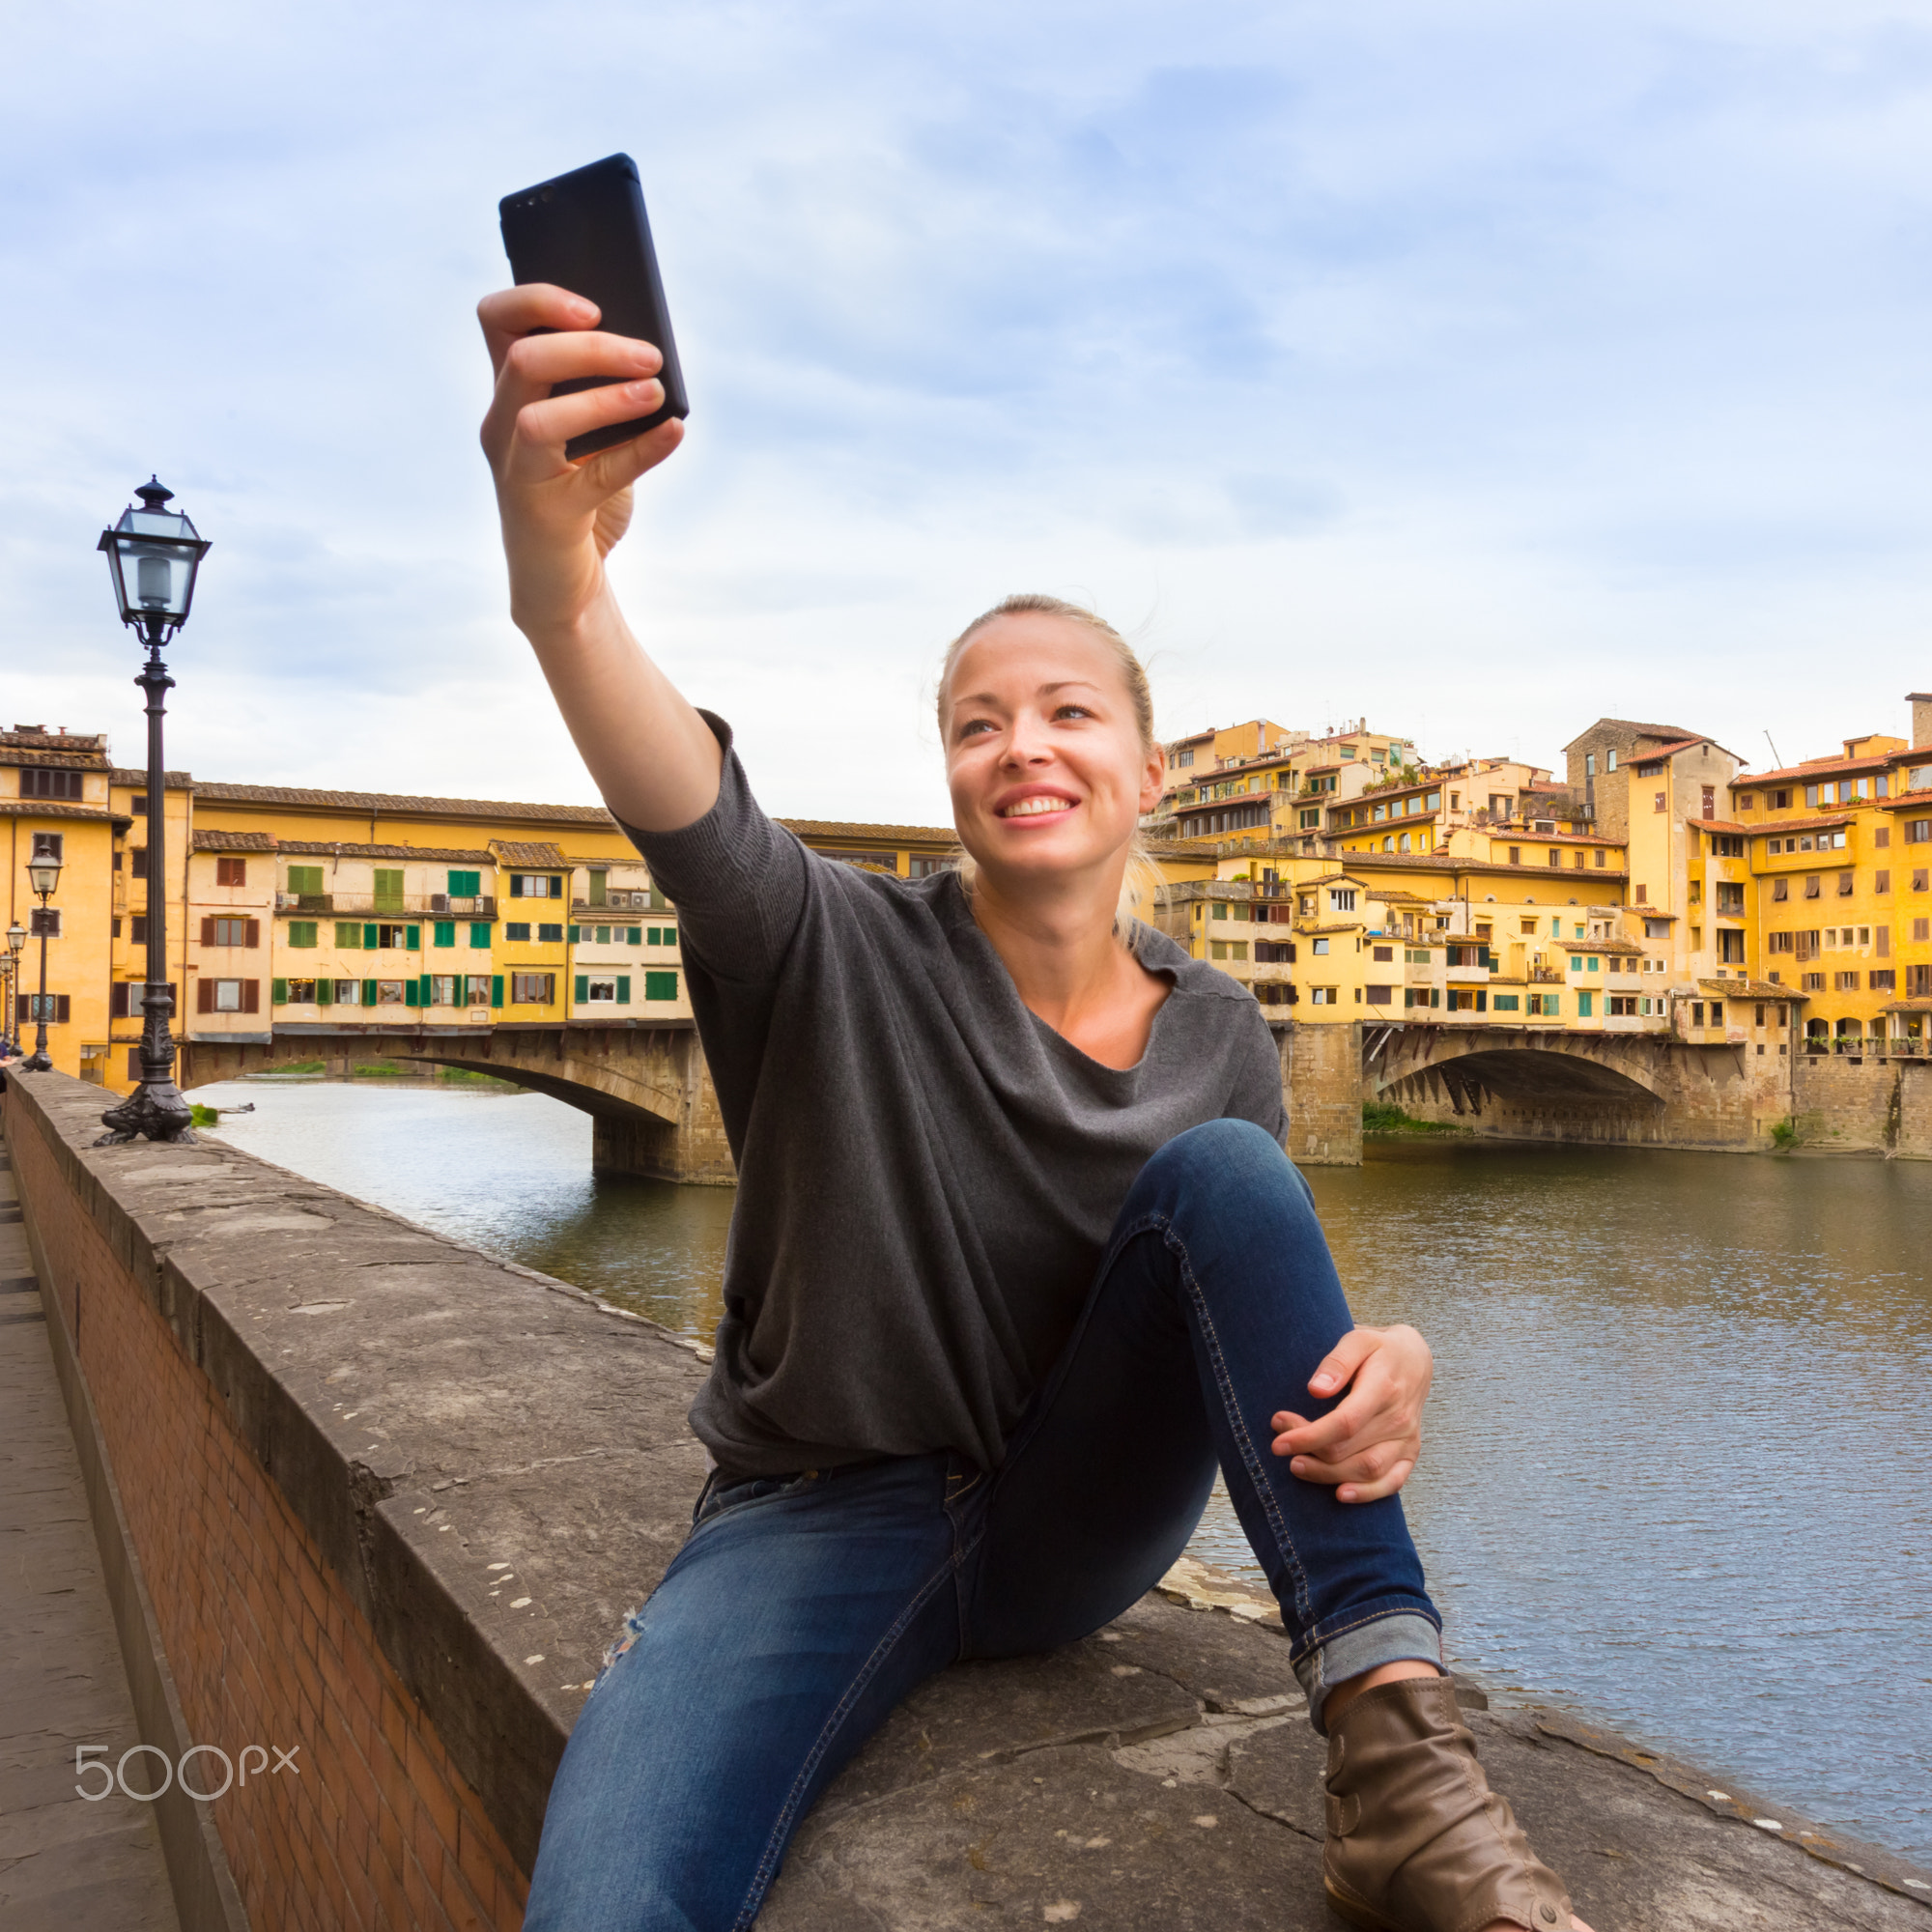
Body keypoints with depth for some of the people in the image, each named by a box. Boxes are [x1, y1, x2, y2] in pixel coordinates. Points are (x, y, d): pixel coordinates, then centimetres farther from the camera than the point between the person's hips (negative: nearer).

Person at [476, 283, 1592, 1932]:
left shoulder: (1219, 1038, 0)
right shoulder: (846, 959, -10)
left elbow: (1272, 1320, 2)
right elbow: (693, 822, -32)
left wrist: (1378, 1371, -24)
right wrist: (560, 586, -53)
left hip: (1077, 1531, 4)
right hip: (822, 1519, -3)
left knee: (1222, 1170, -24)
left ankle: (1397, 1756, -23)